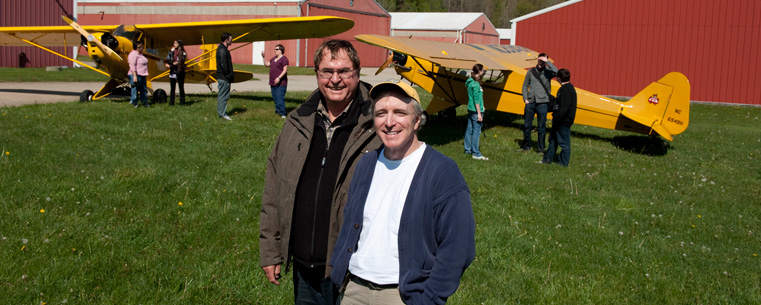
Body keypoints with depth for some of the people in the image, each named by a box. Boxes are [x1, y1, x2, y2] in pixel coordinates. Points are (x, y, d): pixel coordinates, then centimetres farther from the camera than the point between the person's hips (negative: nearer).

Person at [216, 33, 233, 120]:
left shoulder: (221, 48, 16)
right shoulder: (223, 50, -18)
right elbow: (223, 65, -23)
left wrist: (230, 75, 19)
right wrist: (229, 76, -16)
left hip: (221, 77, 11)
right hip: (224, 78, -11)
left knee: (221, 95, 16)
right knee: (223, 95, -5)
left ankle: (220, 112, 24)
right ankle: (222, 114, 0)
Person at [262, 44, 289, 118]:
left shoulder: (284, 59, -9)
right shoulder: (273, 59, 18)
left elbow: (285, 70, -15)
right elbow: (266, 64, 23)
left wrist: (279, 78, -24)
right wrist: (263, 57, 13)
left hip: (280, 83, -9)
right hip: (273, 83, 9)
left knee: (280, 98, -13)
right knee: (275, 98, 13)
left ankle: (282, 114, -13)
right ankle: (277, 111, 23)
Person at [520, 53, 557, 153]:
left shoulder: (547, 72, 1)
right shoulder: (531, 71, 10)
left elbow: (556, 72, -23)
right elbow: (525, 86, 15)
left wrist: (547, 61, -18)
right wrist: (525, 99, 4)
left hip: (542, 103, -3)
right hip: (530, 103, 3)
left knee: (541, 128, 1)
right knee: (527, 125, 7)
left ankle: (540, 148, 10)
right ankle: (526, 146, 21)